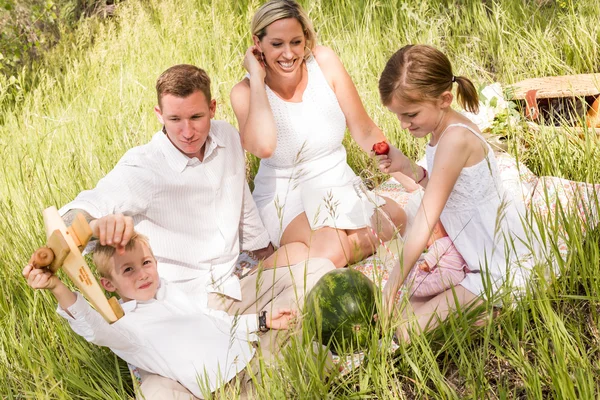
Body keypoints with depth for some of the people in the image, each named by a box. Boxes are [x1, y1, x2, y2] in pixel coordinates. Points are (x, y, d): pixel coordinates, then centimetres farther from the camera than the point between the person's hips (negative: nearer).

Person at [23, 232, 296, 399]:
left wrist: (262, 321, 21)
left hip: (251, 356, 6)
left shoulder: (171, 290, 17)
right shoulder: (121, 321, -4)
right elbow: (92, 326, -27)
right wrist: (57, 288, -42)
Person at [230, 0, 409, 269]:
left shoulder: (324, 62, -6)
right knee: (331, 248, -33)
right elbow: (263, 146, -33)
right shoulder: (246, 92, -10)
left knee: (394, 222, -25)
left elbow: (364, 131, -1)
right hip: (284, 196, -4)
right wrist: (257, 77, -22)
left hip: (339, 186, 5)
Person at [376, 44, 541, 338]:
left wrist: (391, 289, -21)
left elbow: (425, 222, -25)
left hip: (502, 270, -10)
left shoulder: (455, 138, -26)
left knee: (409, 330, -14)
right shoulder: (445, 129, 3)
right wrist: (408, 168, -3)